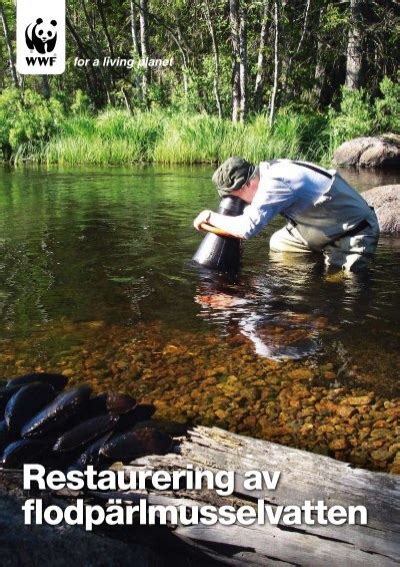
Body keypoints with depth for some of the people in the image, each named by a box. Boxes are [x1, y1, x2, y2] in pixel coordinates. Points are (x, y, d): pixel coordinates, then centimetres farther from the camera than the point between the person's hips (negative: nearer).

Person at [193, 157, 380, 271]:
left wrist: (210, 217, -21)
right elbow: (252, 210, 13)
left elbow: (248, 227, -35)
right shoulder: (269, 172, -2)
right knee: (278, 243, 16)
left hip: (357, 232, -9)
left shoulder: (275, 182, -31)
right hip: (331, 226, 9)